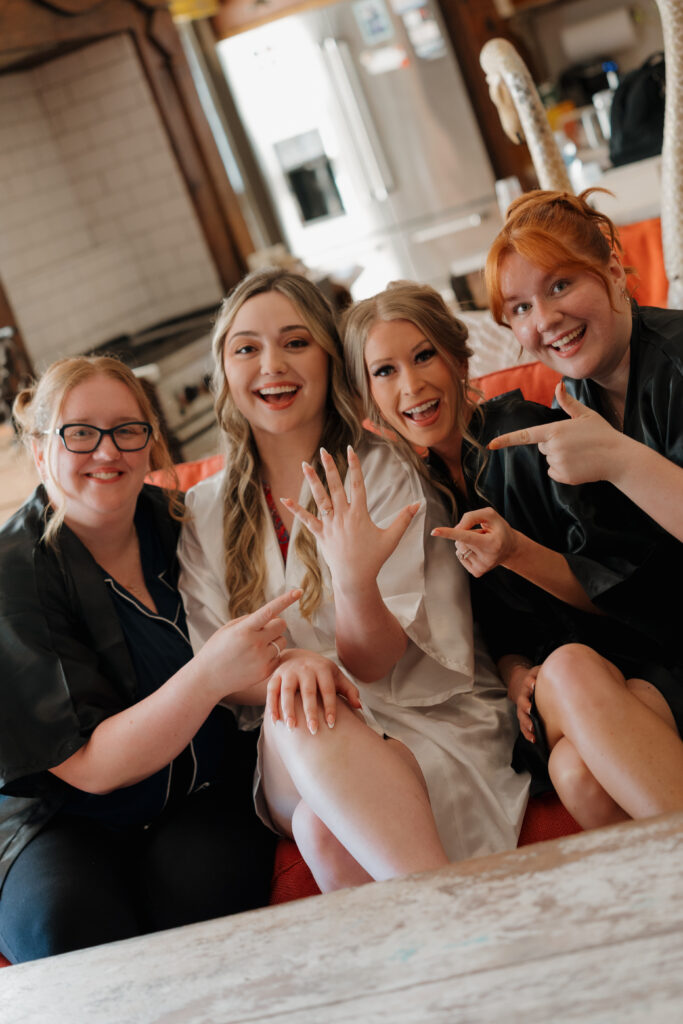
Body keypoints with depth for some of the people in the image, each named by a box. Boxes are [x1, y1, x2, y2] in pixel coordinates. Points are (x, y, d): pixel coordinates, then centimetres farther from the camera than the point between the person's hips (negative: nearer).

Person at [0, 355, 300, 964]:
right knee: (68, 926, -33)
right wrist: (211, 674, -32)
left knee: (196, 890, -30)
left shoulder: (176, 525, 1)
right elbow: (90, 767, -17)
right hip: (66, 817, -2)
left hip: (206, 795, 3)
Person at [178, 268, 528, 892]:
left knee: (329, 833, -34)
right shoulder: (205, 514, 8)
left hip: (433, 723, -2)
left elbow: (370, 664, -9)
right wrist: (284, 669, -24)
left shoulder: (385, 474, -1)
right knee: (297, 716, -34)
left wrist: (354, 580, -32)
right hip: (289, 753, 3)